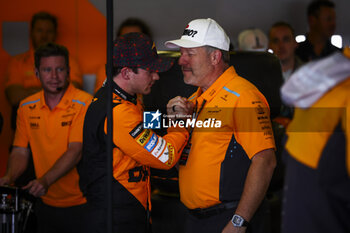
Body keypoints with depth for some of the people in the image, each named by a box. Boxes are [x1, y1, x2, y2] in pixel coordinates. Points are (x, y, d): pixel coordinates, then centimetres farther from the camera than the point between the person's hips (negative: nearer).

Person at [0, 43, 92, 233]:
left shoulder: (84, 104, -13)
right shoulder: (26, 107, 5)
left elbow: (76, 151, -20)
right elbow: (20, 152, 7)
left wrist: (45, 180, -31)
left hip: (80, 204, -5)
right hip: (46, 204, 5)